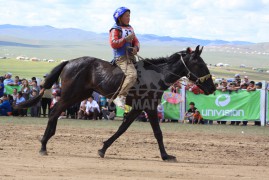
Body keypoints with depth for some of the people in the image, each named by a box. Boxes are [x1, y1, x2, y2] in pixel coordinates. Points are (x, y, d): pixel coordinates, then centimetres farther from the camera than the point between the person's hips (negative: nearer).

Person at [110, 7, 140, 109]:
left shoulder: (130, 28, 21)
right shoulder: (115, 30, -3)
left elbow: (135, 41, 23)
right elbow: (113, 44, -14)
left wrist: (136, 47, 0)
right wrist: (126, 39, -20)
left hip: (130, 57, 9)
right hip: (121, 58, -9)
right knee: (132, 75, -28)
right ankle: (119, 96, -24)